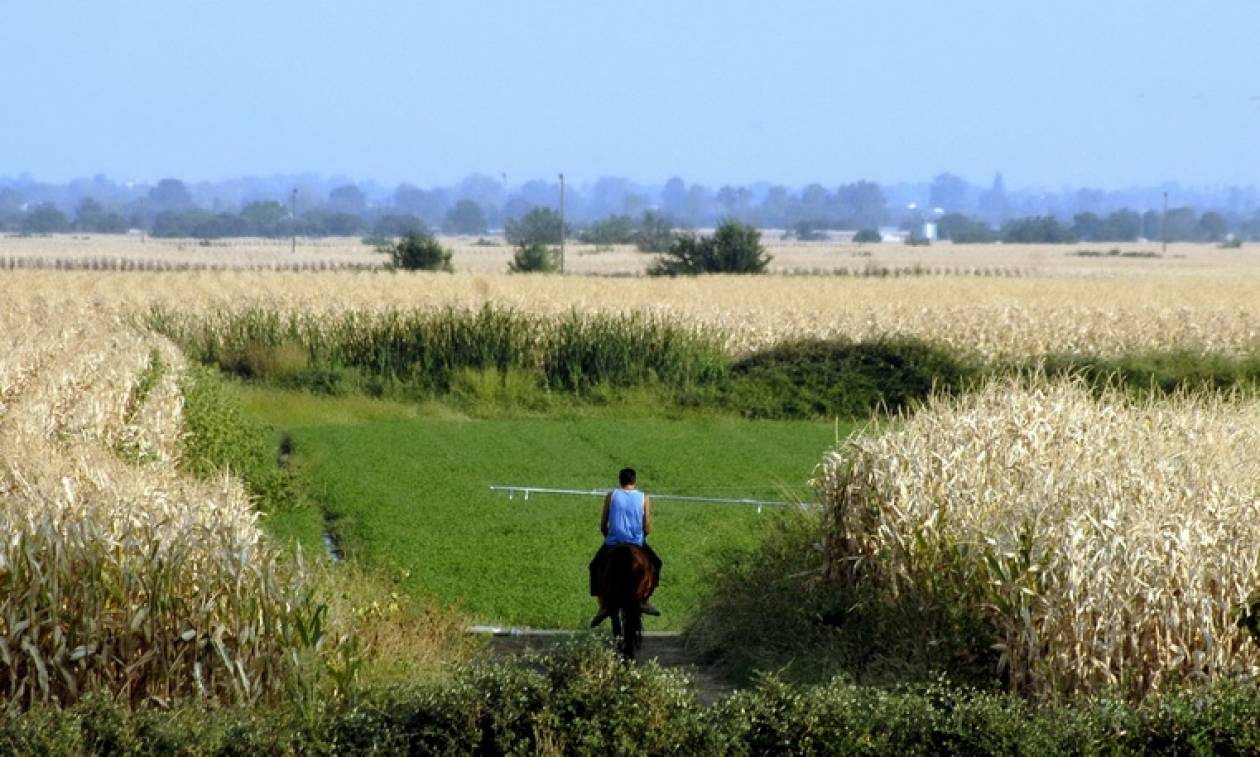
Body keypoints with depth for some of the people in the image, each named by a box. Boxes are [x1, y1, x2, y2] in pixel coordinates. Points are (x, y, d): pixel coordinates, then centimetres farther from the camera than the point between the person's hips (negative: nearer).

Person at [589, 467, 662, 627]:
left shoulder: (611, 496, 2)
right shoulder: (644, 499, 1)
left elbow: (602, 526, 2)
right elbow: (648, 529, -2)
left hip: (612, 543, 0)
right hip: (637, 544, 0)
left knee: (595, 567, 24)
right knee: (655, 563, 27)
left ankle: (603, 606, 11)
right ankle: (645, 601, 20)